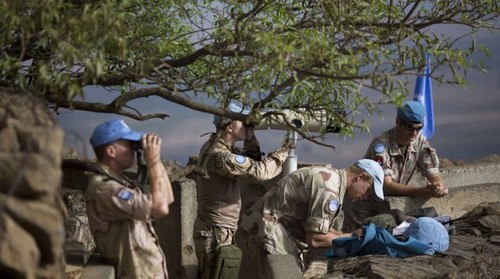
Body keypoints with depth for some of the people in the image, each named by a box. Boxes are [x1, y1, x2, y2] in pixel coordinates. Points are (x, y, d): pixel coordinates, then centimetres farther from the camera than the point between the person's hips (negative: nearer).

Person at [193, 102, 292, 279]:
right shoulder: (219, 156, -24)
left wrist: (250, 137, -2)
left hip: (215, 229, 10)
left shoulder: (217, 146, 7)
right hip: (215, 233, -10)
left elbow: (252, 161, 14)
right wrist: (285, 150, -12)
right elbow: (259, 171, -26)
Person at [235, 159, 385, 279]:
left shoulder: (330, 176, 13)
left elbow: (321, 228, 17)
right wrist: (351, 237, -7)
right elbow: (315, 239, -19)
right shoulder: (329, 187, -19)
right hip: (267, 234, -11)